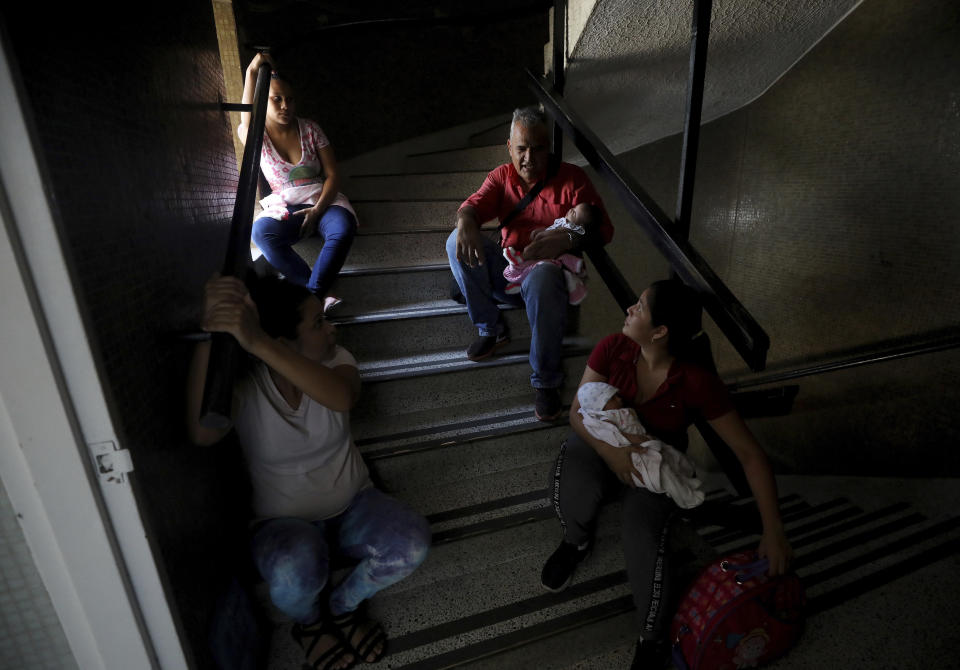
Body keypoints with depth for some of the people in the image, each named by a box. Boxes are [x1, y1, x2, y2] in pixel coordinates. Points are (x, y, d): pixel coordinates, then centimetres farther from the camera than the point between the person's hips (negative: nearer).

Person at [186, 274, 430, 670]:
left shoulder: (333, 359, -13)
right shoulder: (243, 388, -17)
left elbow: (343, 398, -38)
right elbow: (202, 434, -39)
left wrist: (257, 343, -48)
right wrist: (209, 334, -48)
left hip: (352, 504, 2)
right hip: (283, 522, -2)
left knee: (412, 543, -25)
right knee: (296, 572, -35)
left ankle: (342, 607, 7)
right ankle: (309, 622, 4)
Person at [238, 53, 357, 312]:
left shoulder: (309, 129, 7)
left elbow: (333, 174, 0)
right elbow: (246, 123, -20)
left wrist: (317, 210, -15)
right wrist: (251, 73, -27)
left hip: (323, 200, 0)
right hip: (284, 208, 0)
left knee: (343, 228, -36)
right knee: (260, 231, -34)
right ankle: (319, 295, -36)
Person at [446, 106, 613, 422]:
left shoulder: (572, 178, -1)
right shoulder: (502, 176, 10)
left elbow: (603, 229, -8)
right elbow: (473, 205, -8)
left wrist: (566, 239, -30)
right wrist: (465, 222, -34)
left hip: (550, 271, -4)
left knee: (541, 278, -41)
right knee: (459, 243, -18)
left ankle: (547, 381, -24)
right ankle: (492, 329, -8)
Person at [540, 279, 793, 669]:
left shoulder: (697, 382, -26)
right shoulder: (612, 348, -21)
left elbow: (750, 454, -18)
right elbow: (579, 412, -17)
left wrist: (773, 531, -21)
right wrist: (610, 452, -34)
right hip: (600, 442, 1)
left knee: (642, 539, -27)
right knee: (572, 500, -31)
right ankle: (576, 542, 9)